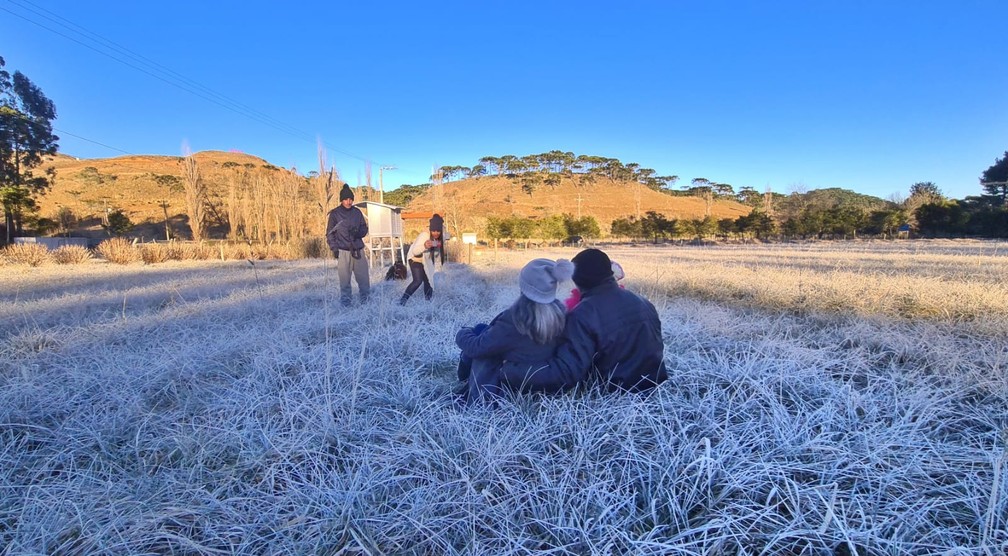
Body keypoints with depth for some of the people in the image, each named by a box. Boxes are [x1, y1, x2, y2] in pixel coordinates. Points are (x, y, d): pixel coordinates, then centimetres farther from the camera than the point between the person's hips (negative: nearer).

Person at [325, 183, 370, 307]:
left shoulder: (357, 212, 9)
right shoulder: (335, 213, 1)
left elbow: (364, 228, 14)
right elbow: (329, 233, 4)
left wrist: (358, 232, -8)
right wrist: (334, 248, -5)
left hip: (358, 250, 3)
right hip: (343, 251, -3)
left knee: (363, 277, 1)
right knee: (344, 279, -3)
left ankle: (365, 299, 18)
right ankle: (345, 301, 10)